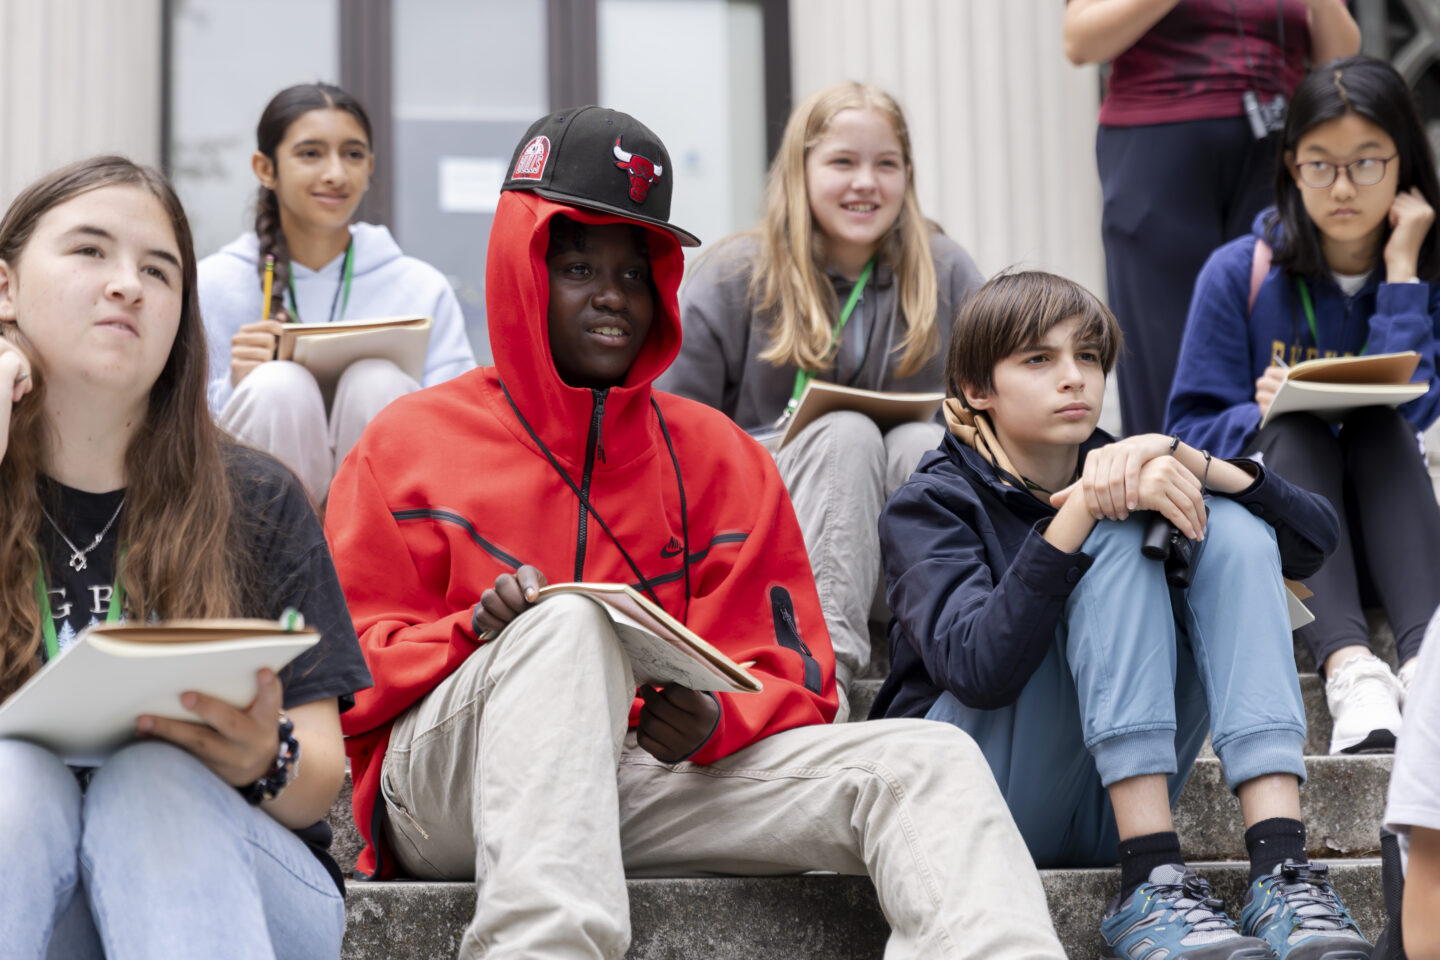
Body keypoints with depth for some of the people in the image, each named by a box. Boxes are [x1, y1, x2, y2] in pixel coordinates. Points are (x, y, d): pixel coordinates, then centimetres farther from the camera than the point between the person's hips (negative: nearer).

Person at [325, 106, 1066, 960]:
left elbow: (790, 673, 10)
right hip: (442, 786, -3)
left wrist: (711, 721, -13)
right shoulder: (410, 442, 10)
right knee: (569, 620, -35)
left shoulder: (718, 458, 17)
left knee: (925, 760, -17)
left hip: (642, 782, 3)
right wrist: (475, 634, -17)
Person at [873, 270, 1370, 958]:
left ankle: (1280, 866, -28)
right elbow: (978, 670, -24)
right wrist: (1083, 508, -28)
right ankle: (1151, 885, -33)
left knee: (1232, 529, -11)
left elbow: (1313, 535, -3)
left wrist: (1175, 455, -17)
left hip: (1105, 814, 5)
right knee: (1117, 537, -21)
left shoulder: (1116, 470, 9)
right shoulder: (931, 505, -4)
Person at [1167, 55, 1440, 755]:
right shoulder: (1238, 272, -3)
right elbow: (1192, 429, -4)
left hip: (1382, 531, 1)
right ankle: (1346, 666, -51)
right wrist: (1262, 415, -25)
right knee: (1295, 429, -29)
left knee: (1383, 427, -26)